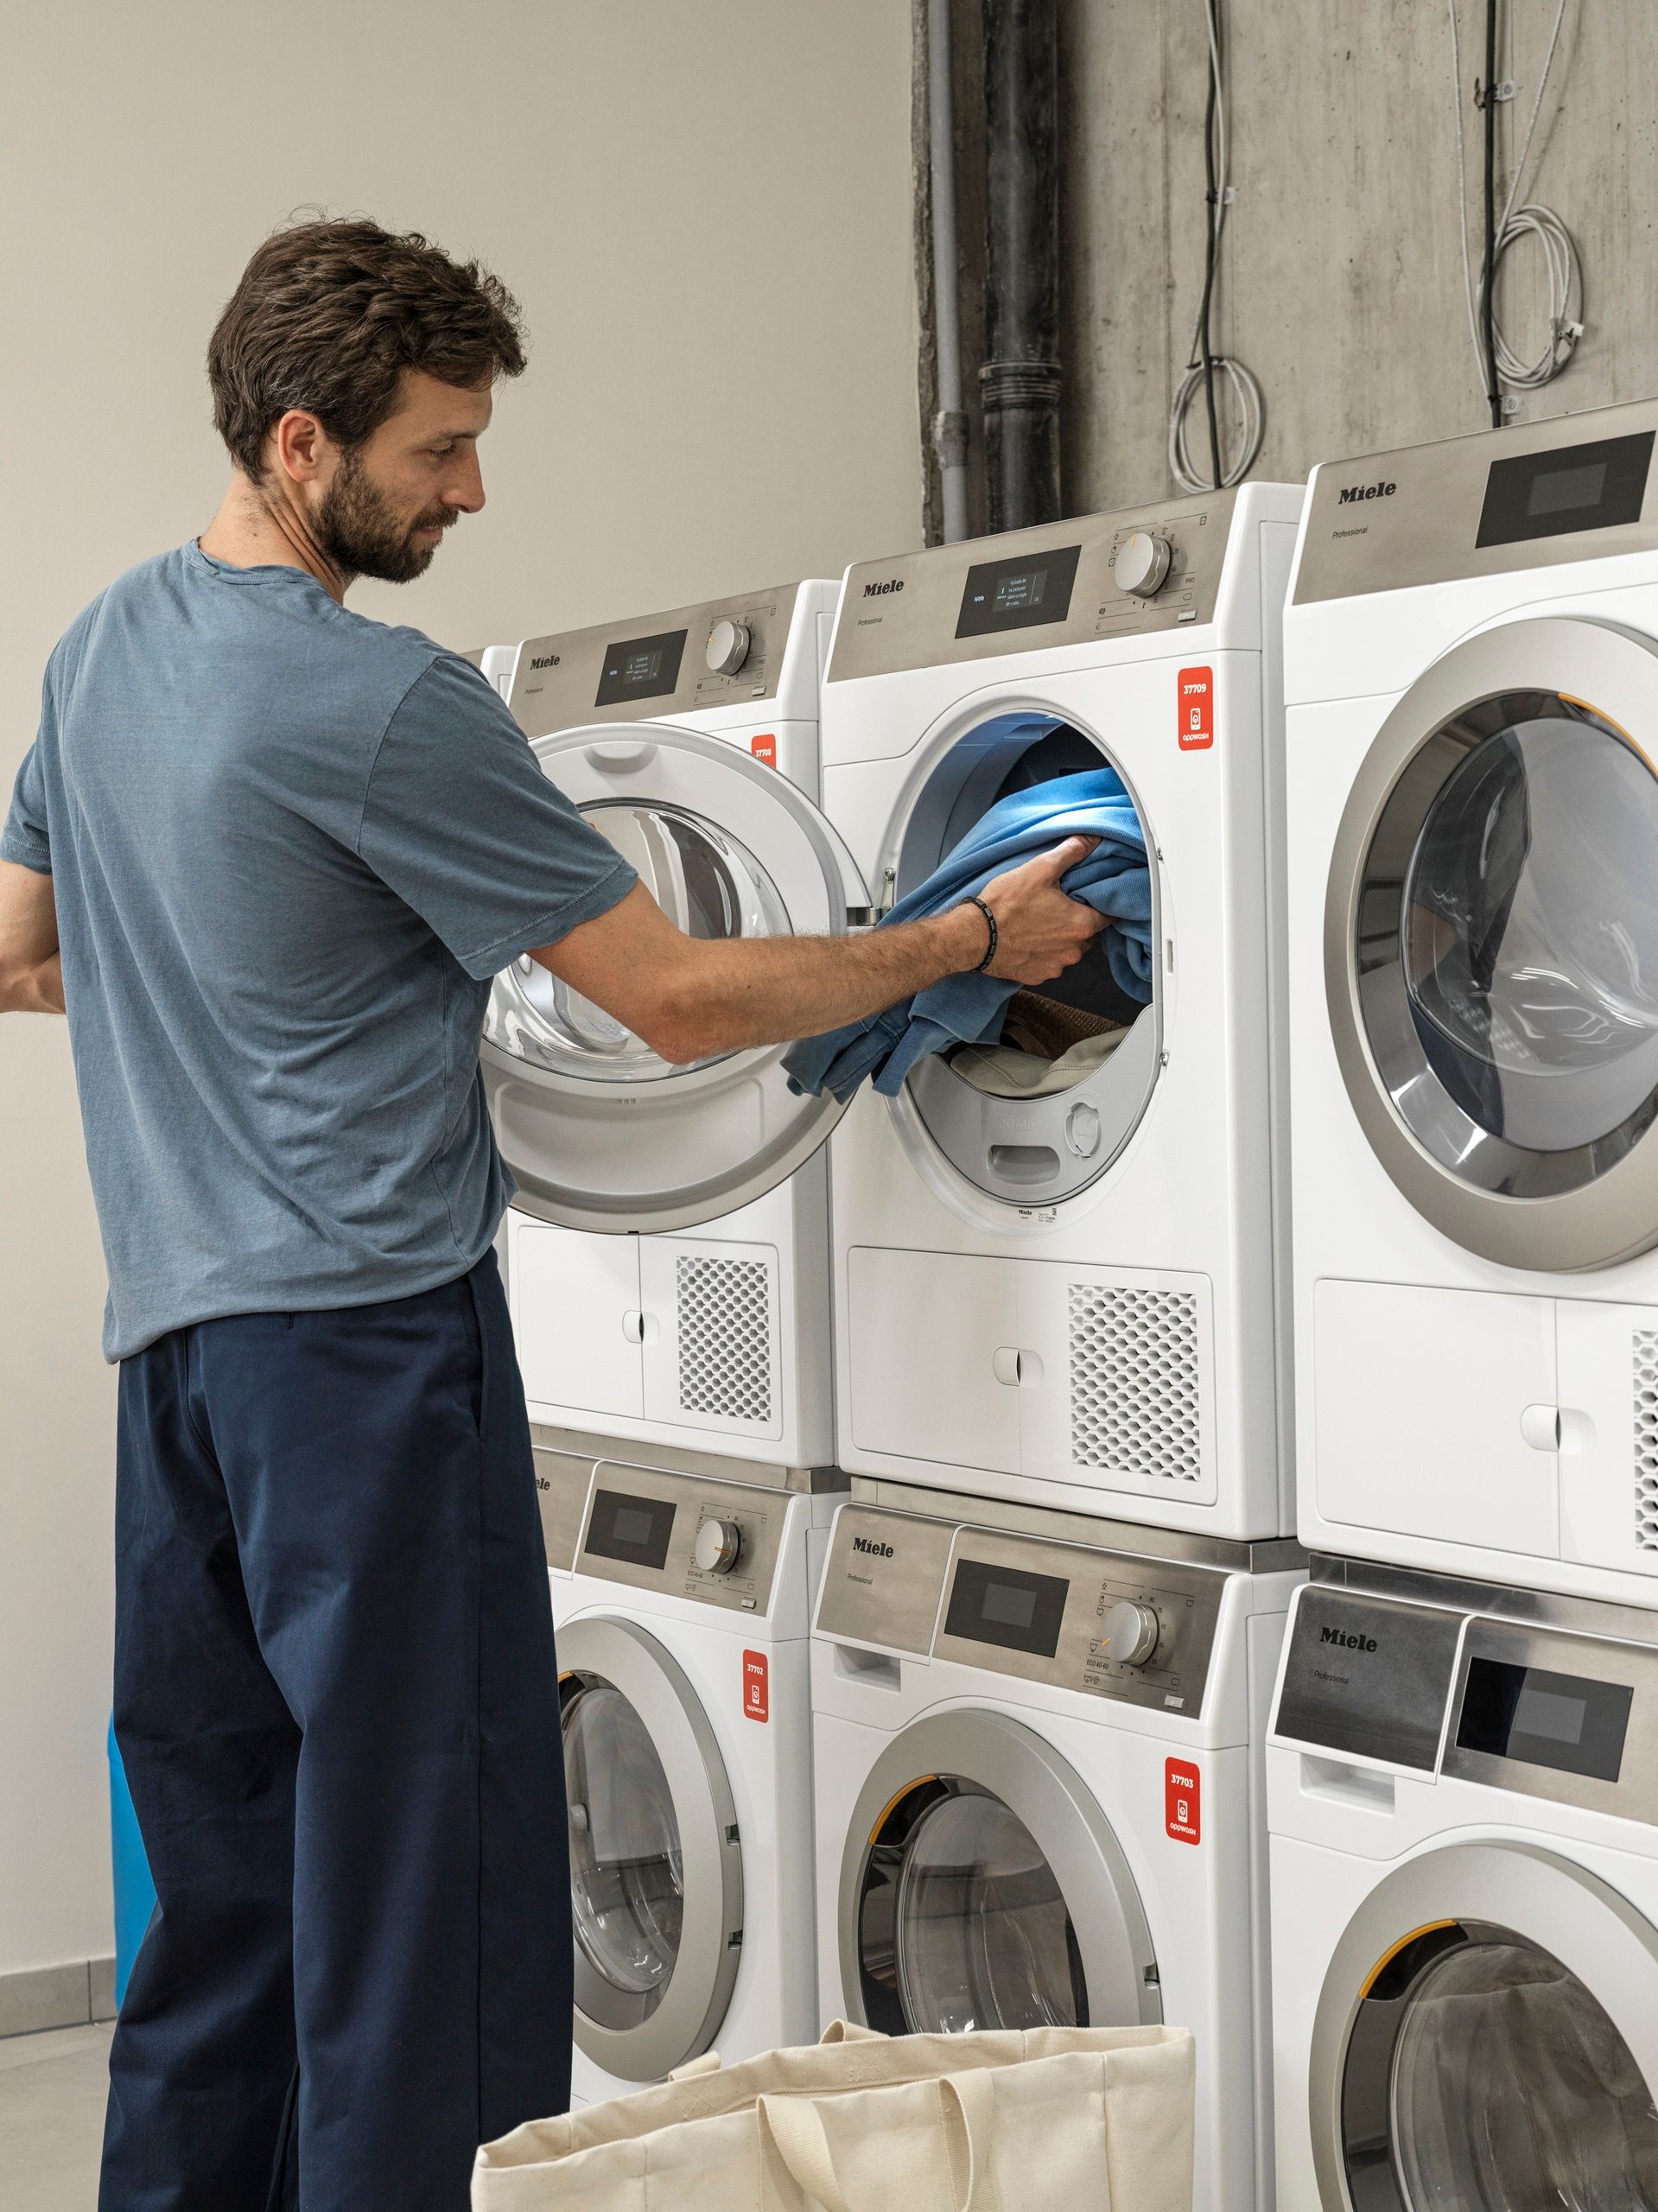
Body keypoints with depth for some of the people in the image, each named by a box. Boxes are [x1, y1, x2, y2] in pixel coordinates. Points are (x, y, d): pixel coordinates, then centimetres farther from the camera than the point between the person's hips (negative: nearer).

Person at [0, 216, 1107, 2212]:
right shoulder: (387, 709, -16)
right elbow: (680, 1005, -13)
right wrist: (974, 941, -4)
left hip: (170, 1334, 9)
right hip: (366, 1327, -9)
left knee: (226, 1860, 16)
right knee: (418, 1868, -2)